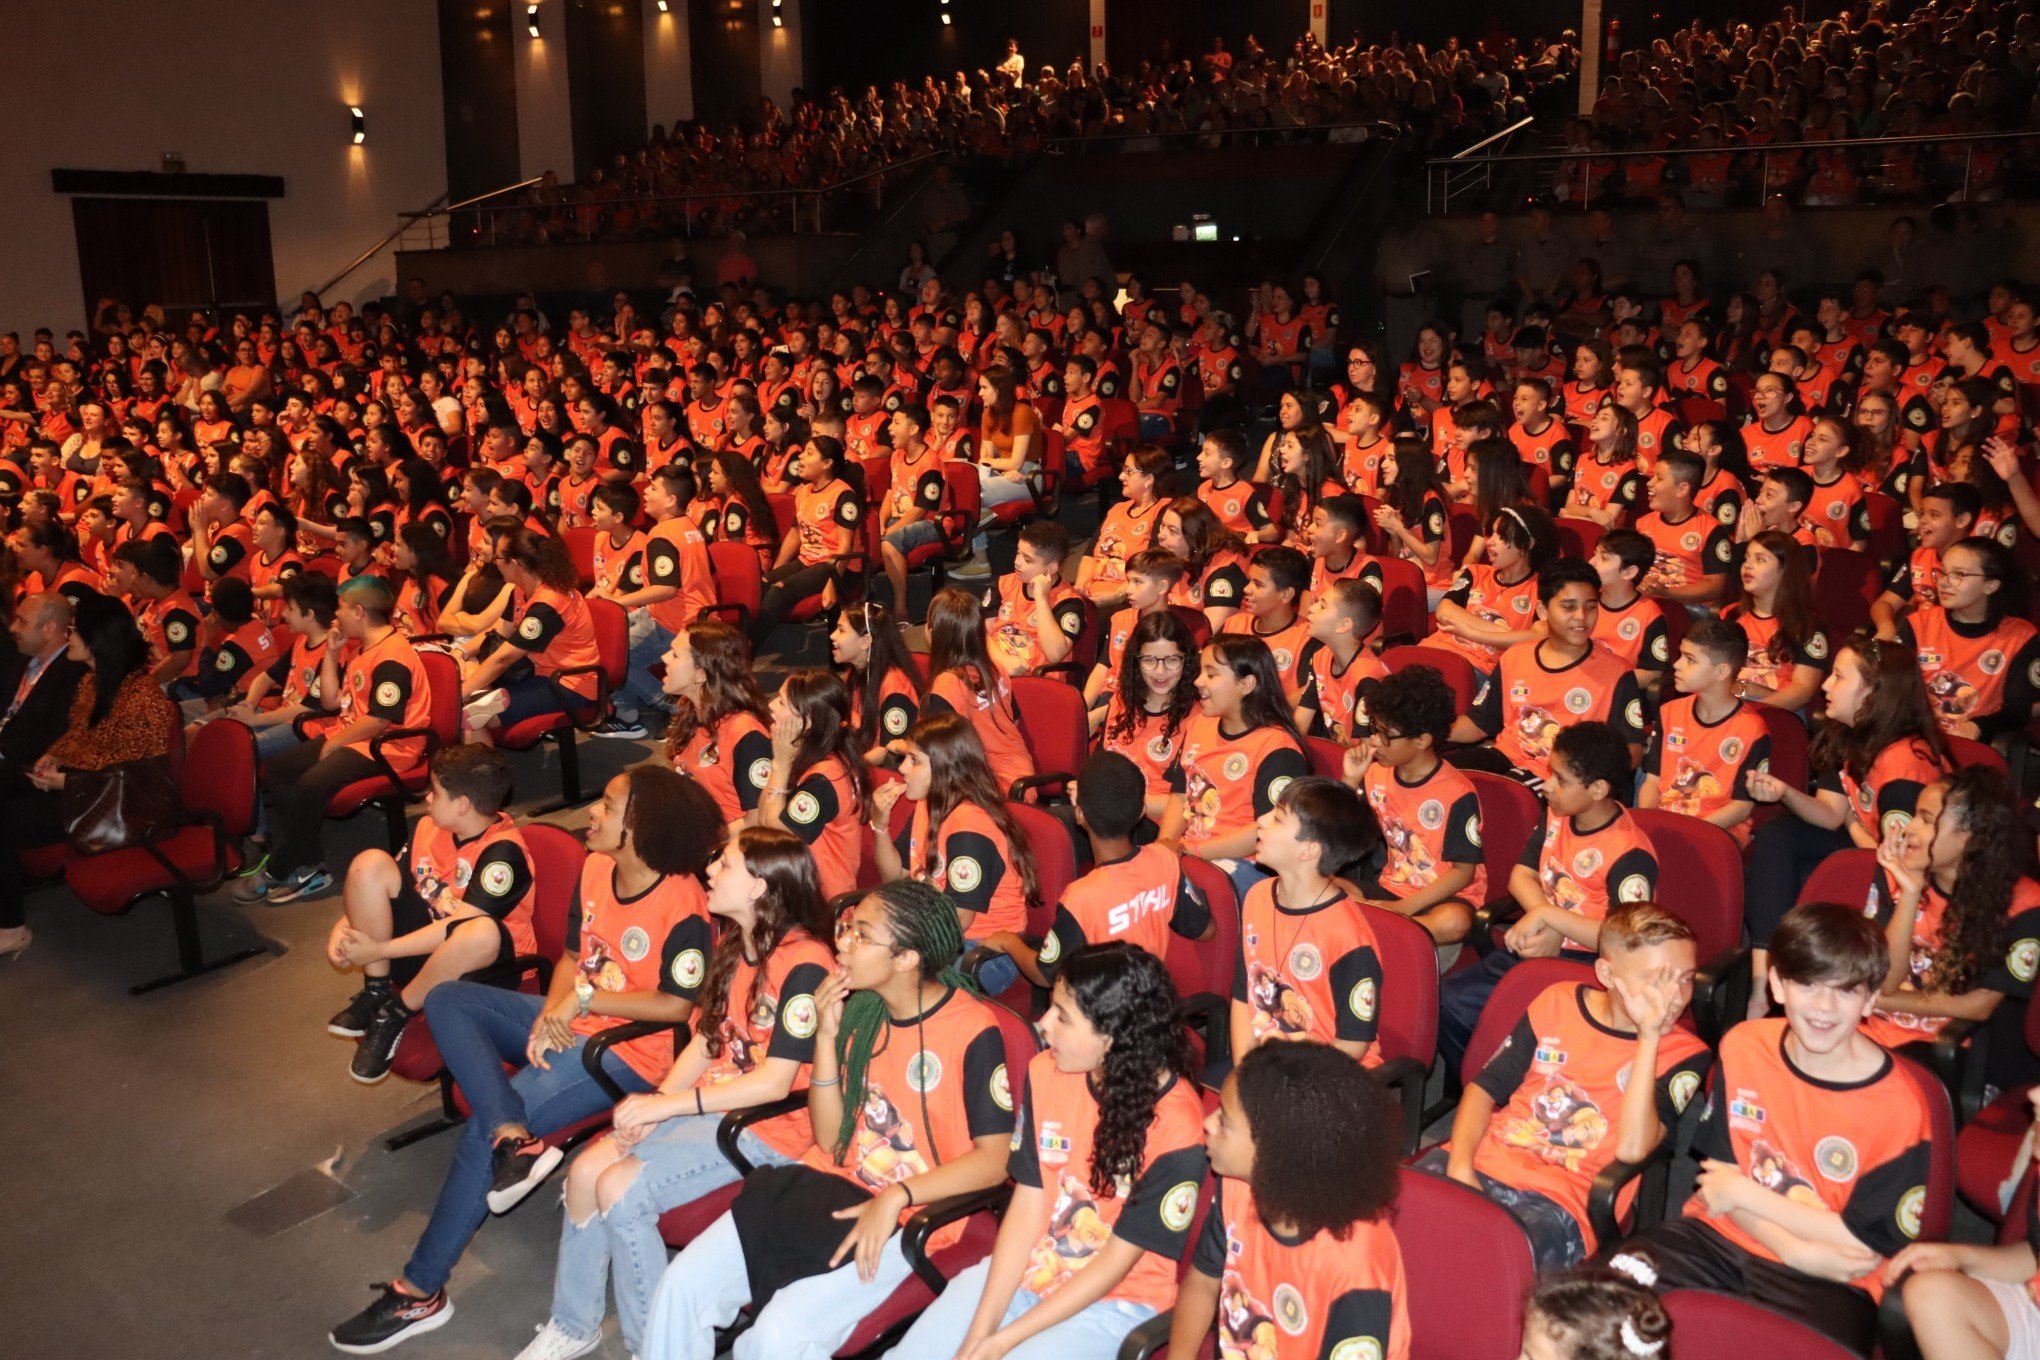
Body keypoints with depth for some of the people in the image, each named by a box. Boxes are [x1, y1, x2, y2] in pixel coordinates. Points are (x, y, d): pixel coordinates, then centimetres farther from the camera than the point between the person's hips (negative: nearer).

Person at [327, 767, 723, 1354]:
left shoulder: (682, 903, -22)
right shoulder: (595, 867, 1)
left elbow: (677, 1005, -20)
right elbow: (572, 956, 9)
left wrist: (584, 997, -17)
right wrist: (553, 1010, -12)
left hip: (627, 1049, -9)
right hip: (569, 1021, 9)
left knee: (479, 1134, -16)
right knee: (446, 999, -5)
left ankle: (420, 1293, 0)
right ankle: (512, 1137, -22)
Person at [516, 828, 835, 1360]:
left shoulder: (805, 963, -20)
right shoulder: (731, 943, 9)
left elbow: (774, 1082, -21)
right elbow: (704, 1042, 10)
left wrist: (665, 1105, -19)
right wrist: (654, 1101, -7)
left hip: (767, 1127, -8)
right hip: (708, 1102, 8)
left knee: (621, 1188, -19)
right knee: (586, 1168, -8)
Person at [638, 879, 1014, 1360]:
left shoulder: (973, 1031, -15)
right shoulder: (858, 1007, 1)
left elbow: (994, 1159, -13)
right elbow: (830, 1140, 4)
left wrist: (896, 1196, -23)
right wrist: (826, 1035, -8)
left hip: (908, 1216, -6)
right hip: (833, 1182, 6)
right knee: (683, 1284, -7)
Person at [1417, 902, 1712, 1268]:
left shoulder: (1686, 1055, 3)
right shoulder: (1558, 1002, 11)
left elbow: (1632, 1148, -14)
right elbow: (1484, 1089, 12)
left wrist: (1648, 1037, -15)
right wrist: (1460, 1166, -6)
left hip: (1559, 1200, -3)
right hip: (1481, 1163, 3)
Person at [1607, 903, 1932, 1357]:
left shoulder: (1899, 1107, -11)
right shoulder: (1742, 1047, 0)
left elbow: (1866, 1243, -8)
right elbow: (1720, 1169, 2)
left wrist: (1742, 1193, -8)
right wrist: (1799, 1252, -14)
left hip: (1828, 1283, -3)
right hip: (1720, 1235, 3)